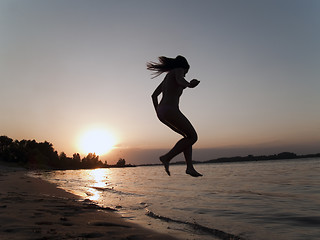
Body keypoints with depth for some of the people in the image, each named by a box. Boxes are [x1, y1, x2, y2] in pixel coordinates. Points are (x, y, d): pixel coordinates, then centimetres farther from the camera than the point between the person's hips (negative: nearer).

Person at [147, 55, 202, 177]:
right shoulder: (179, 70, 4)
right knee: (193, 137, -2)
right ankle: (167, 158, -8)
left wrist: (158, 112, 28)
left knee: (188, 136, 16)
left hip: (161, 111, 9)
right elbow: (180, 81, -23)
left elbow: (154, 95, 27)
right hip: (170, 110, -9)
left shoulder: (168, 76, 28)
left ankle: (190, 167, 10)